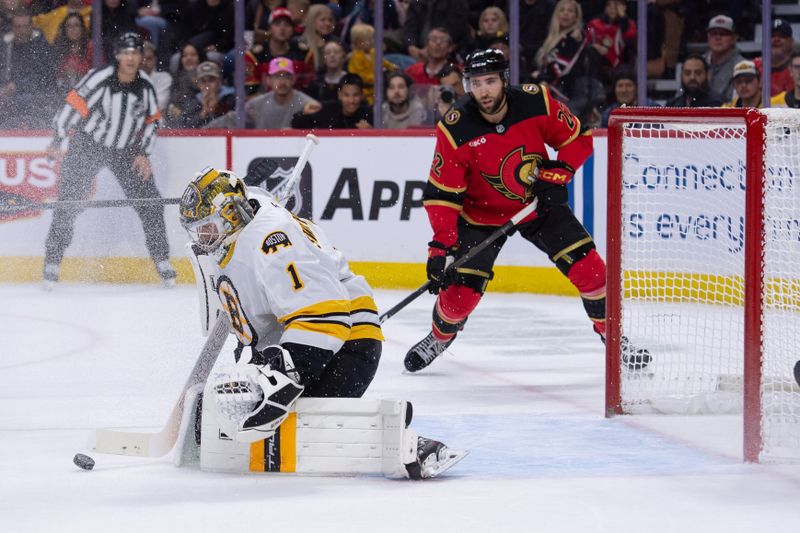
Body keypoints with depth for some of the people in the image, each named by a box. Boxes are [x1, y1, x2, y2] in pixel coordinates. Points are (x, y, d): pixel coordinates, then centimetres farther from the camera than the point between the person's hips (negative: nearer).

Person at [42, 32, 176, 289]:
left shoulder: (145, 87, -5)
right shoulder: (100, 79, -20)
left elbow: (151, 121, 7)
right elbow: (73, 105, -17)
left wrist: (143, 154, -2)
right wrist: (57, 141, -17)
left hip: (125, 151, 4)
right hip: (87, 146, -4)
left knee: (149, 203, -3)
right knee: (68, 201, -11)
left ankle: (163, 263, 8)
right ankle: (52, 264, -3)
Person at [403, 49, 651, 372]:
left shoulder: (536, 102, -20)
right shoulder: (455, 130, -24)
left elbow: (578, 138, -5)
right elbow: (441, 194, -20)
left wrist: (557, 175, -19)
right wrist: (441, 245, -27)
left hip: (539, 204, 1)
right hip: (482, 214, -1)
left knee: (588, 267, -9)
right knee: (461, 291, -9)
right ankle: (439, 339, 23)